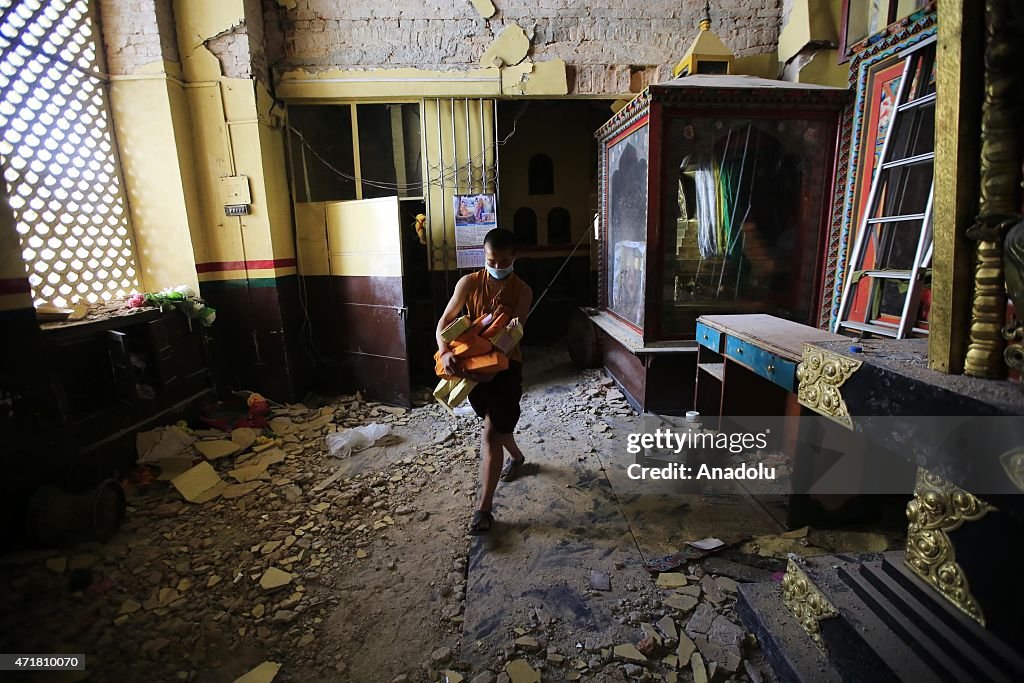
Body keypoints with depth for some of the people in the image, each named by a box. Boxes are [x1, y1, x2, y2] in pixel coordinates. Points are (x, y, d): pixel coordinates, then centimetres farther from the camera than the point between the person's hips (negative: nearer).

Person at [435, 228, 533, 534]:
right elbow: (445, 321, -12)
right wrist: (445, 352, -32)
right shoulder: (469, 283, -5)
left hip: (505, 365, -3)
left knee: (491, 434, -8)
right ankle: (517, 457, 55)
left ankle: (483, 509, 2)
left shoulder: (522, 291, -9)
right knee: (497, 425, 23)